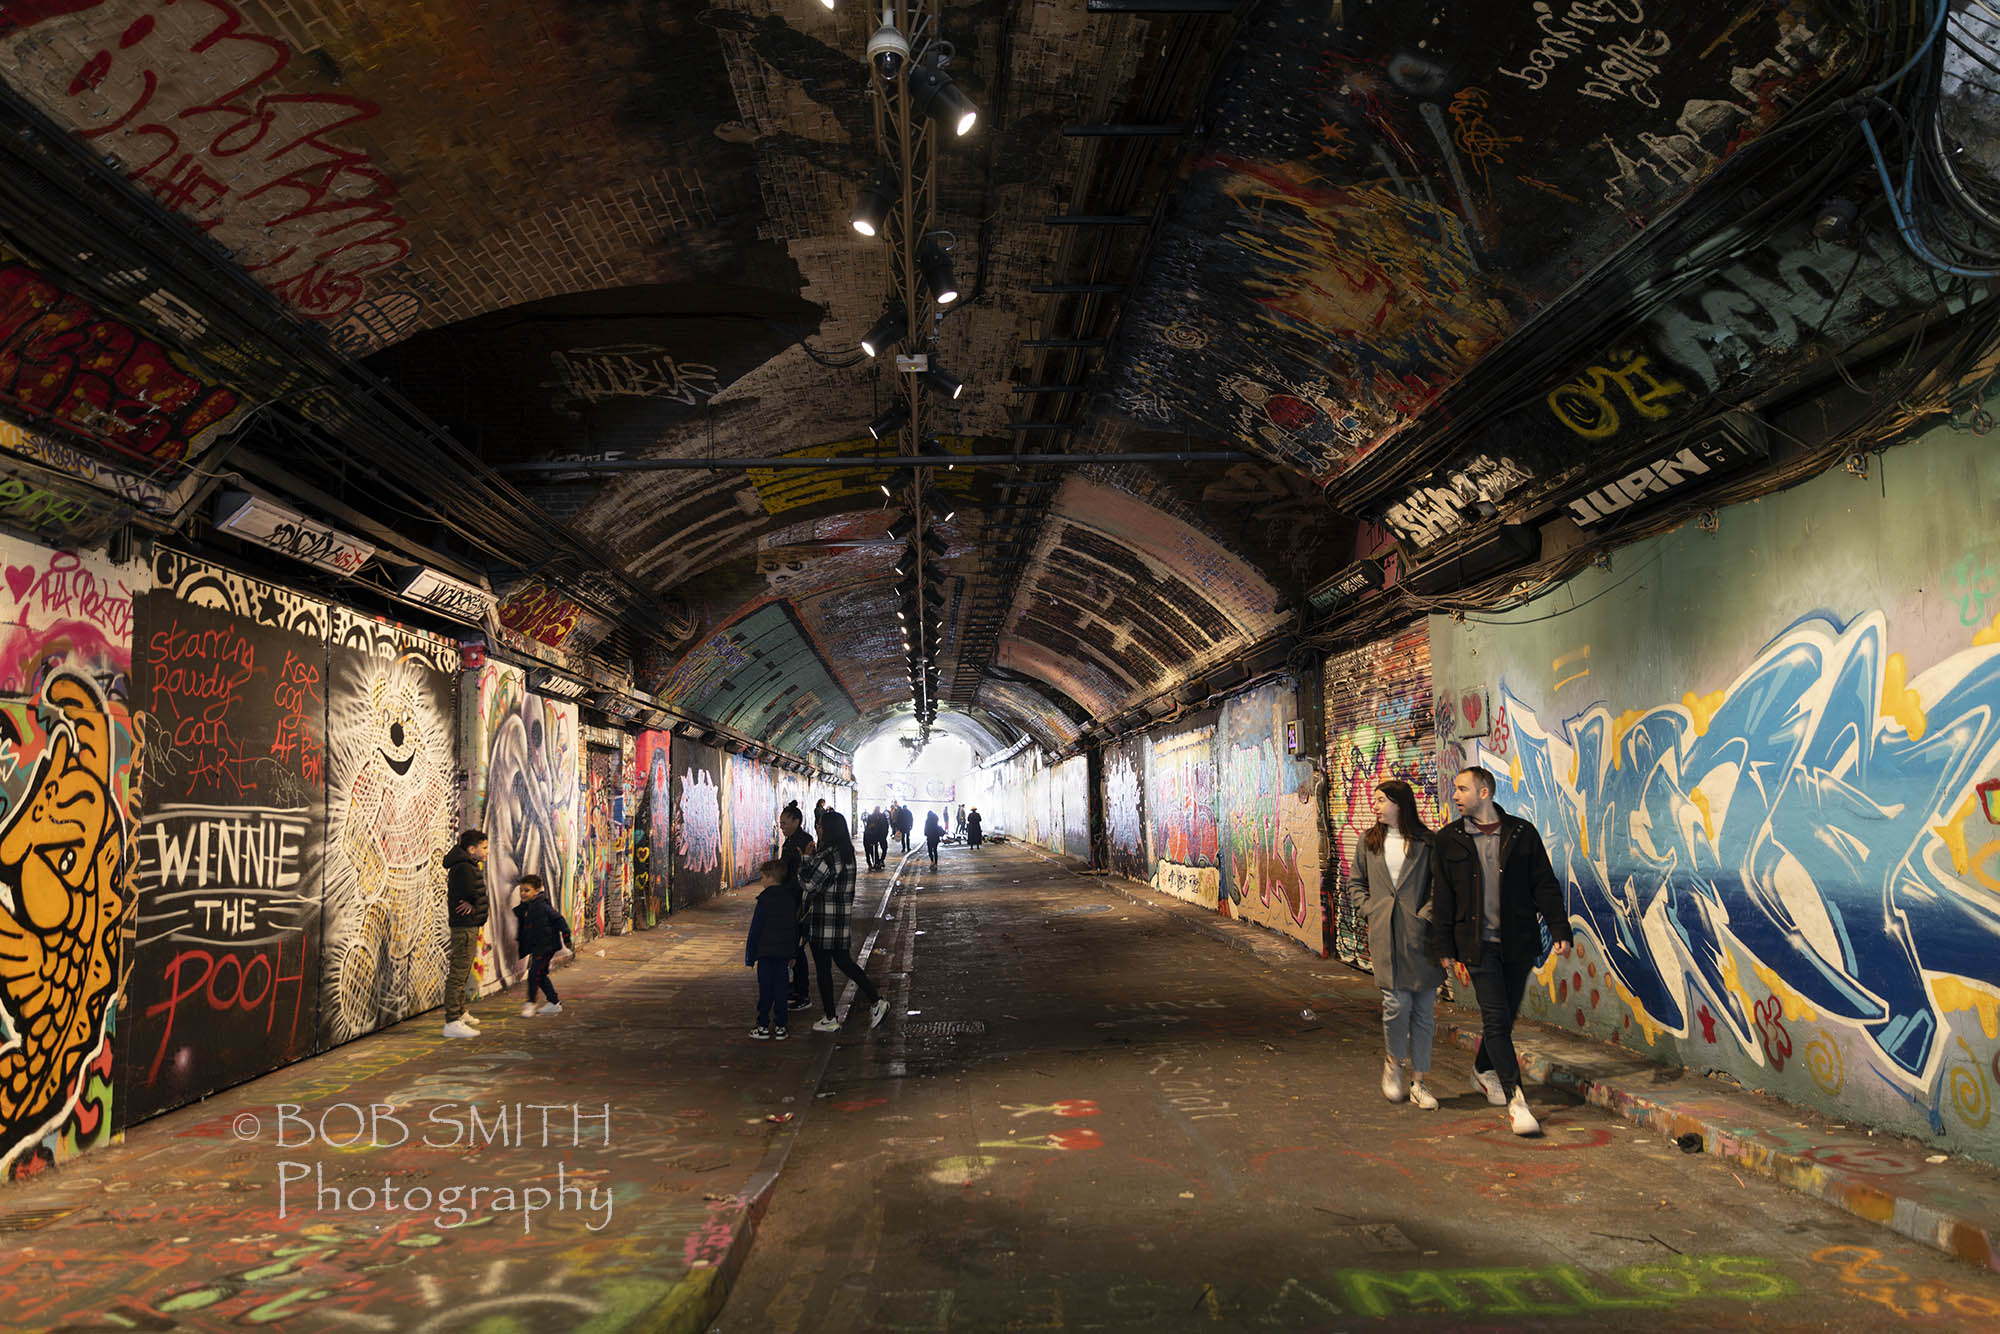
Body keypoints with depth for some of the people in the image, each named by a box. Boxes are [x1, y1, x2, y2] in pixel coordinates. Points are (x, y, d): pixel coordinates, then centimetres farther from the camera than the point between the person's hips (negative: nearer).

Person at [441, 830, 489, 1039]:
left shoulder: (471, 866, 17)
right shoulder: (464, 868, -16)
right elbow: (473, 894, -26)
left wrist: (474, 904, -8)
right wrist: (475, 904, -5)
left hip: (469, 926, 11)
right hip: (465, 926, -11)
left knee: (462, 972, 21)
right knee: (458, 974, -10)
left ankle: (460, 1014, 34)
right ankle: (452, 1023, -10)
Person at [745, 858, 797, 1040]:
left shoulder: (765, 899, -12)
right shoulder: (790, 899, 7)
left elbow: (756, 929, -10)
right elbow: (795, 927, 14)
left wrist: (750, 956, -4)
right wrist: (792, 953, 21)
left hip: (766, 951, -5)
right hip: (784, 951, 5)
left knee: (765, 989, 2)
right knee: (780, 988, 8)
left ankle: (763, 1026, 6)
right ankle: (780, 1026, 10)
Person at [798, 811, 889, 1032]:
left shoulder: (828, 856, -21)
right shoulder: (847, 852, 8)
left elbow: (809, 883, -17)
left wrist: (803, 860, -4)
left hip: (824, 921, -9)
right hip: (842, 919, 9)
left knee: (823, 967, 3)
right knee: (844, 961, 18)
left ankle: (830, 1020, 11)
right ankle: (876, 1001, 12)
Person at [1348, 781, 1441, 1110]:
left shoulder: (1426, 842, 2)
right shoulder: (1368, 842, 10)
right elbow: (1354, 882, 19)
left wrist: (1427, 913, -9)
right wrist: (1370, 909, 5)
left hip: (1420, 934, -1)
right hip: (1385, 934, 1)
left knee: (1424, 1009, 3)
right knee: (1397, 1003, -9)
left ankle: (1418, 1081, 15)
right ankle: (1394, 1061, 18)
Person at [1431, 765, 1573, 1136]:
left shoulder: (1522, 833, 3)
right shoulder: (1448, 840, 2)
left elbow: (1544, 886, 5)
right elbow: (1442, 898, 4)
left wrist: (1559, 931, -3)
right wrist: (1445, 950, 1)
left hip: (1518, 943, 2)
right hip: (1478, 944, -1)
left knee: (1505, 1016, 12)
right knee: (1496, 1019, -8)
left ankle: (1484, 1071, 37)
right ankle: (1515, 1099, -5)